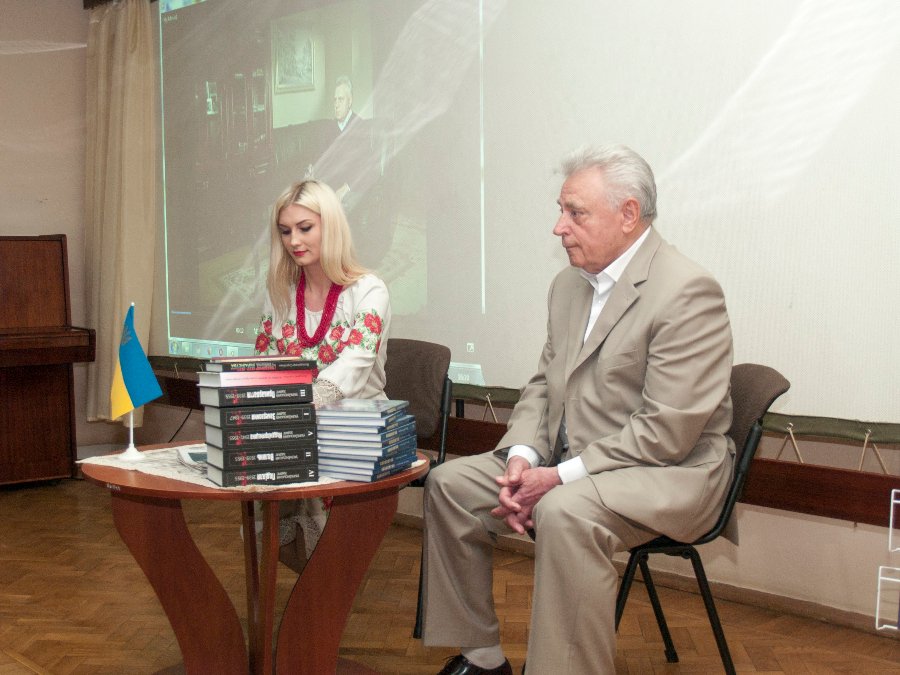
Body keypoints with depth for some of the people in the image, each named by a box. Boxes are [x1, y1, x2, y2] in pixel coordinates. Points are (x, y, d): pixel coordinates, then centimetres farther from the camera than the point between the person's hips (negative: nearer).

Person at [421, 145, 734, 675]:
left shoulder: (688, 292, -18)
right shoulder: (570, 285, 11)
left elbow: (668, 431, -23)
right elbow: (544, 385, 13)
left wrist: (561, 476, -22)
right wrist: (521, 459, -6)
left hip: (670, 472, -8)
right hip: (565, 463, 9)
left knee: (566, 512, -36)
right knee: (450, 483, 0)